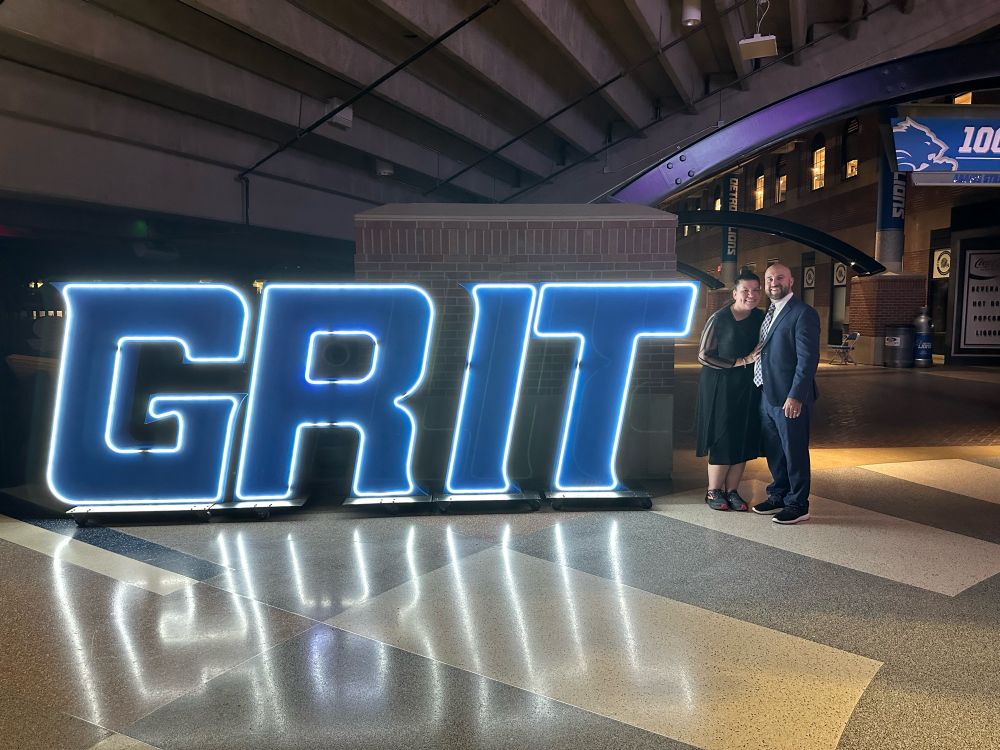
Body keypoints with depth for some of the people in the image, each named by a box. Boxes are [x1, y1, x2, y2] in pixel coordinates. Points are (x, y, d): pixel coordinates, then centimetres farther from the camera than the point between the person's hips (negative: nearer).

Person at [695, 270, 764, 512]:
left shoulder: (760, 318, 6)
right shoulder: (719, 319, -10)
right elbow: (704, 356, -11)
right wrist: (740, 362, -14)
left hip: (749, 387, 5)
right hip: (720, 387, -5)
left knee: (744, 440, 6)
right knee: (722, 439, -3)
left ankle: (732, 490, 17)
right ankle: (713, 491, 11)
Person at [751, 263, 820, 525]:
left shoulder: (803, 313, -12)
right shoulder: (769, 313, 15)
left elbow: (808, 358, -18)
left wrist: (796, 396, -22)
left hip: (789, 398, -8)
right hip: (767, 395, 8)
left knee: (794, 451, 2)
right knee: (773, 450, 18)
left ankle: (798, 505, 14)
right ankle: (778, 496, 32)